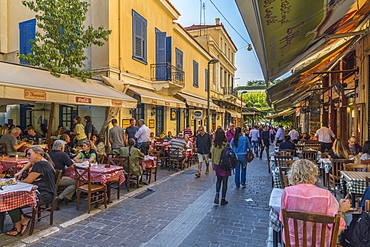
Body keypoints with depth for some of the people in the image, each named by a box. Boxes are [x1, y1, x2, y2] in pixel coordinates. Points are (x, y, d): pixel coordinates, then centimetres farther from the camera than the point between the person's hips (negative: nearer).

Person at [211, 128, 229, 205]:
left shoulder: (214, 145, -6)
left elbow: (212, 156, 2)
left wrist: (213, 166, 14)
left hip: (217, 165, 3)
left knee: (218, 180, 22)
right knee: (224, 182, 9)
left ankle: (217, 195, 5)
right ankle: (223, 199, 18)